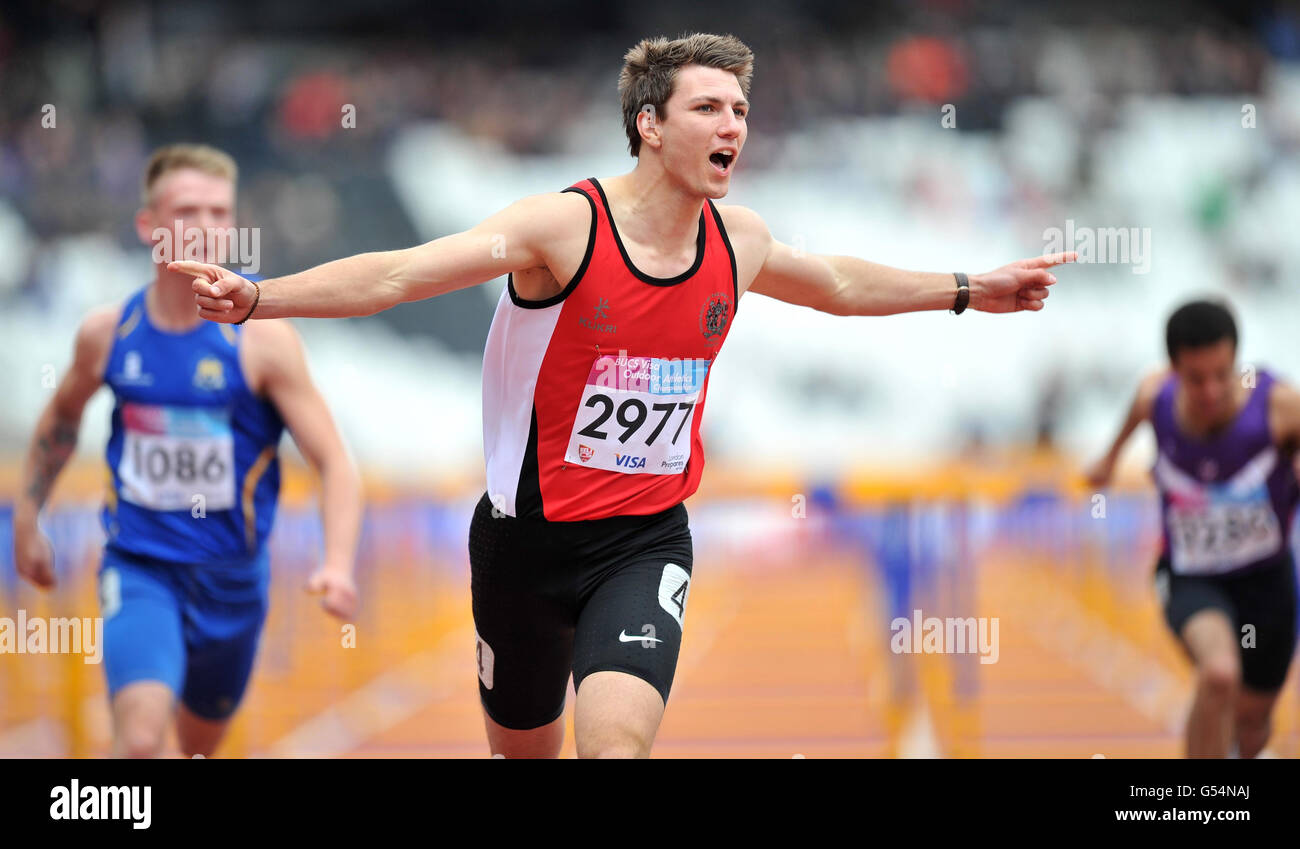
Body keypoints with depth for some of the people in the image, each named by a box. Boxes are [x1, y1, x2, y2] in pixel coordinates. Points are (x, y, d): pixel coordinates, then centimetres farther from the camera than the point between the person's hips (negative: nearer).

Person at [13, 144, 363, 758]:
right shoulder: (107, 332, -4)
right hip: (138, 568, -1)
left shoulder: (262, 338, -12)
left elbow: (335, 465, -13)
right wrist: (26, 520, 20)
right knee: (140, 739, -23)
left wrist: (337, 565, -28)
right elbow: (61, 417, 19)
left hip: (230, 577, 1)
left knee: (201, 742, 20)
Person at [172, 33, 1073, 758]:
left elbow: (841, 283, 23)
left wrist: (970, 290, 31)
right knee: (524, 749, 15)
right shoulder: (565, 226, -18)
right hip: (531, 534, -2)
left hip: (646, 541, 2)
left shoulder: (739, 240, 0)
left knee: (618, 738, -22)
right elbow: (400, 273, -27)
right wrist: (255, 298, -40)